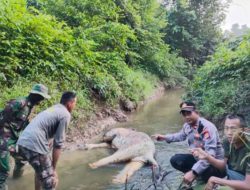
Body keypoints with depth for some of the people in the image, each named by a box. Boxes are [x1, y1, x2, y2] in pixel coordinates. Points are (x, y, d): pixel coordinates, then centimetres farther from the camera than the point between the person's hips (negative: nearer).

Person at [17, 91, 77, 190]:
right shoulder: (65, 115, -4)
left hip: (22, 143, 9)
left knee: (41, 170, 32)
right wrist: (53, 168, -1)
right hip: (34, 145, -9)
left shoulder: (53, 109, 22)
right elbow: (58, 143, -9)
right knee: (51, 181, 5)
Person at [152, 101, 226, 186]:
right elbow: (181, 136, 22)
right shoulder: (187, 125, -4)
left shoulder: (207, 127, -29)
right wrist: (164, 137, 10)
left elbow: (210, 155, -38)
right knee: (175, 160, -6)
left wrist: (193, 172, -44)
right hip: (197, 158, 7)